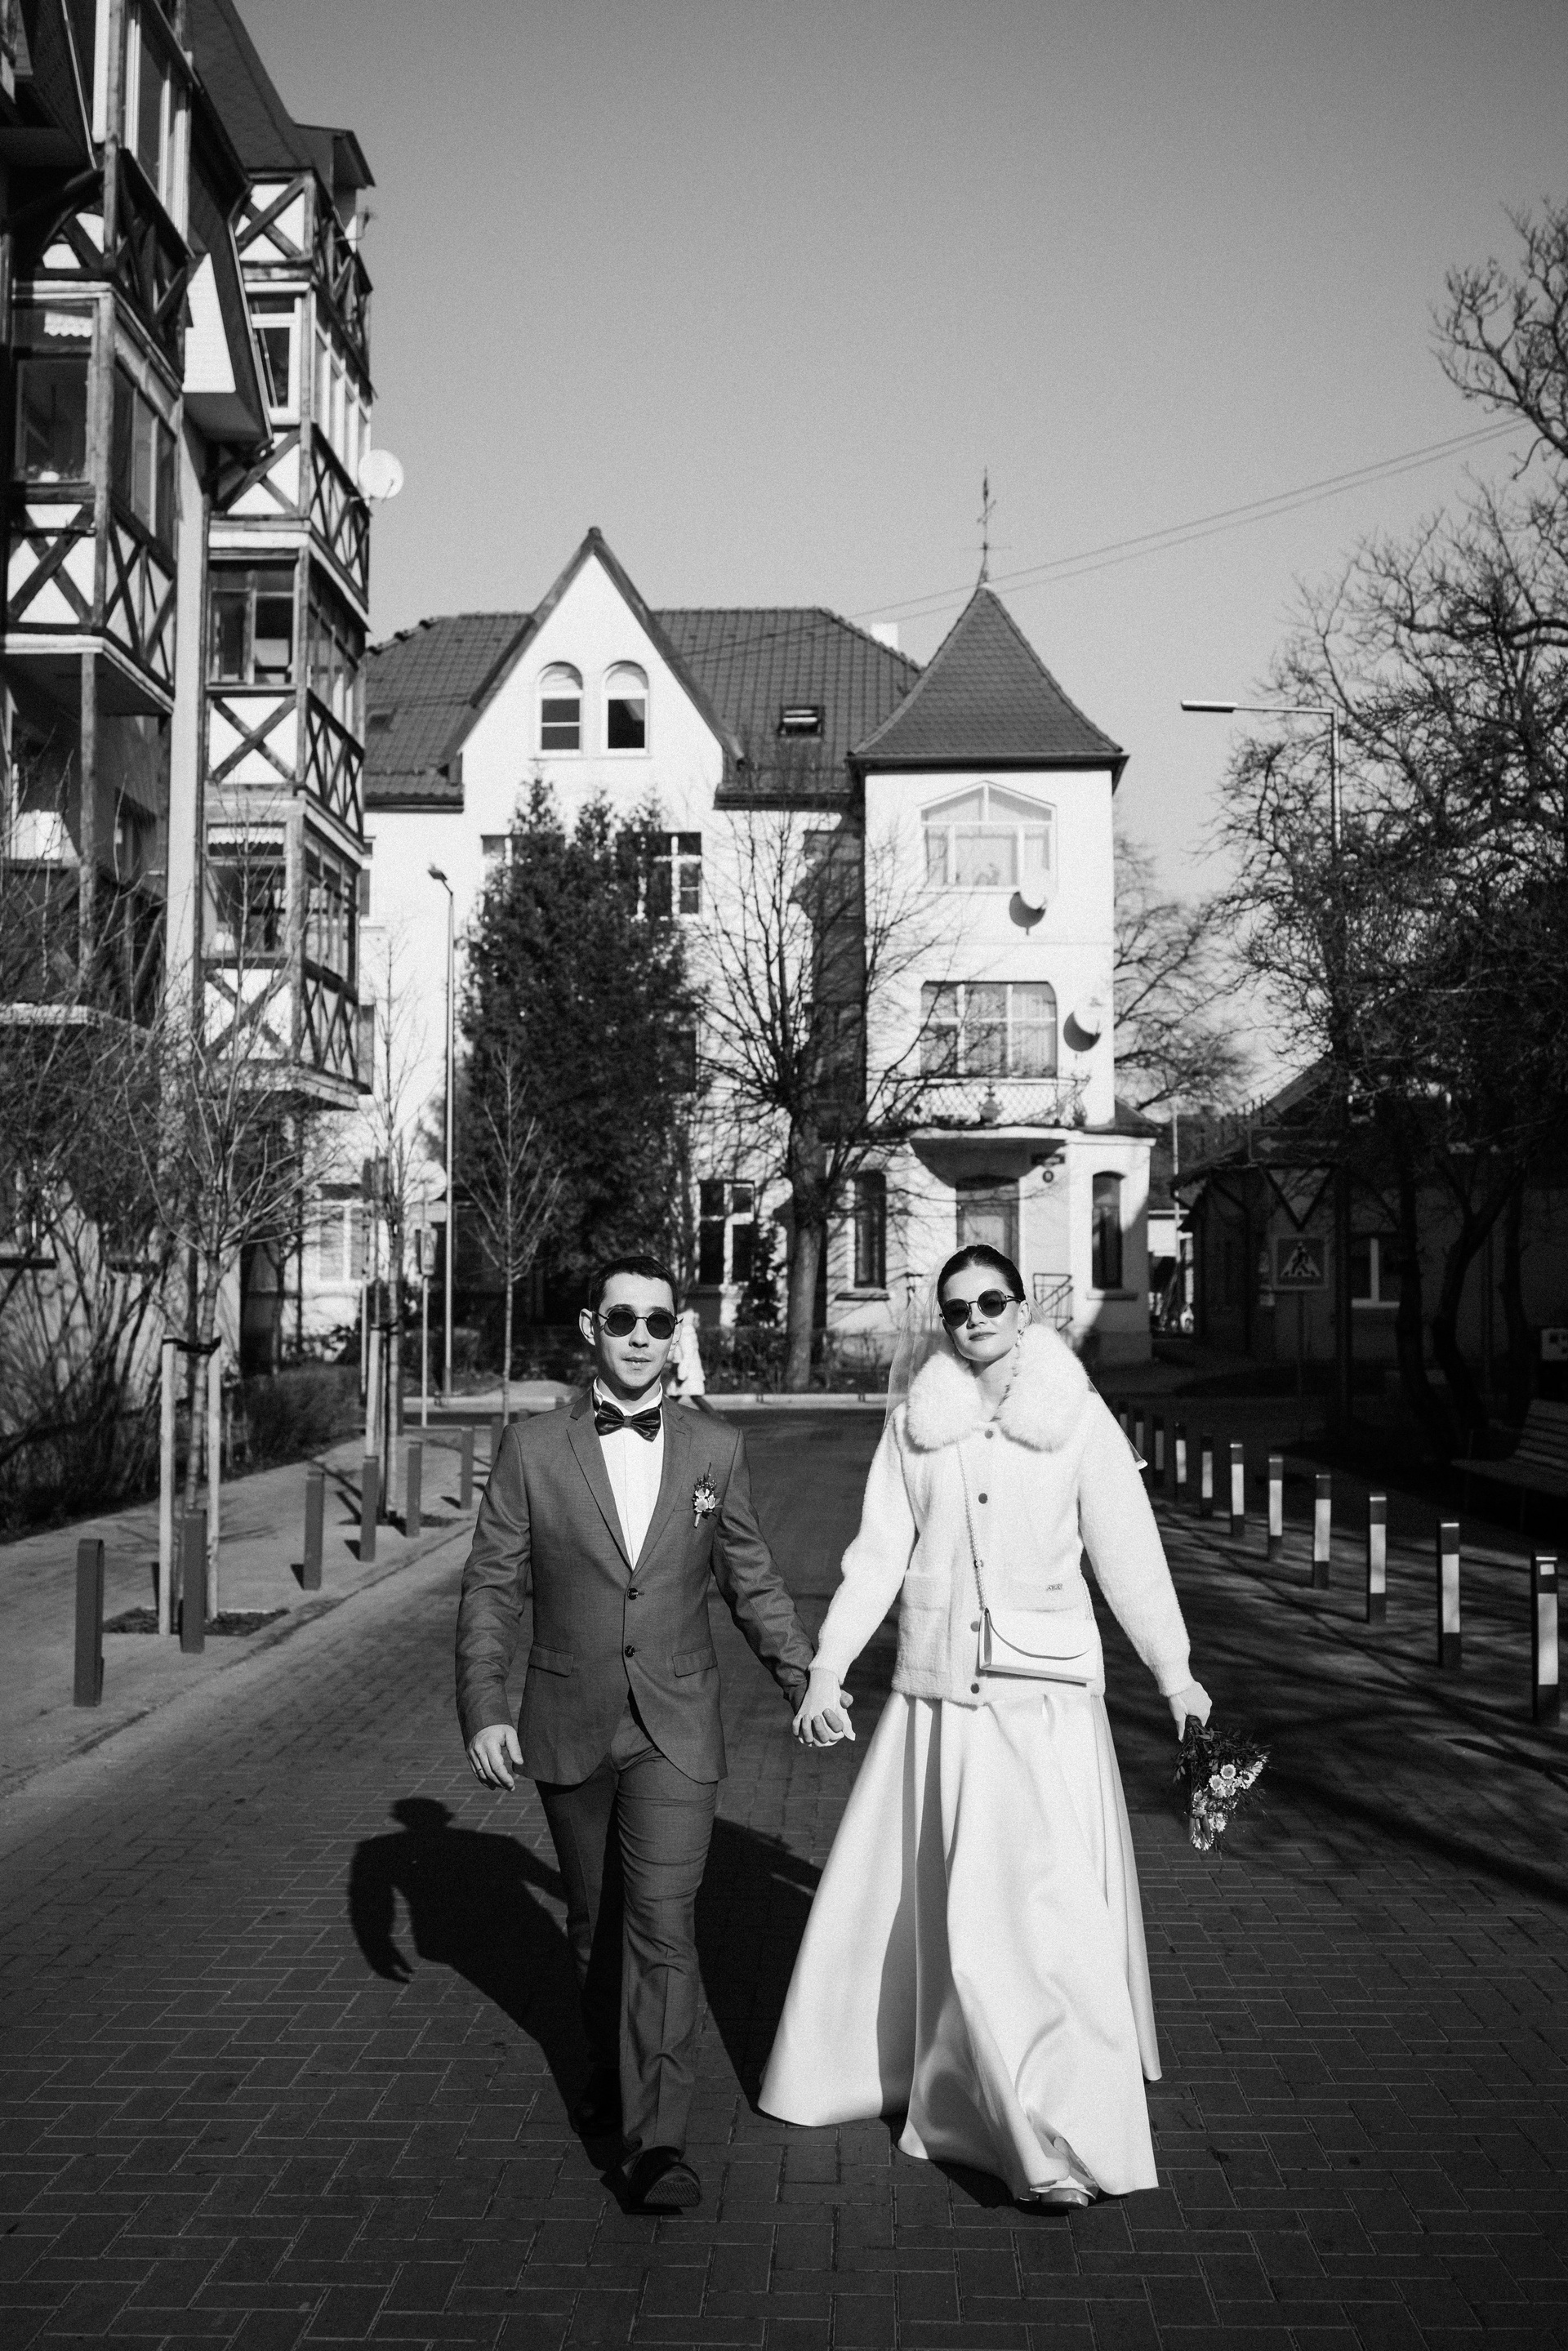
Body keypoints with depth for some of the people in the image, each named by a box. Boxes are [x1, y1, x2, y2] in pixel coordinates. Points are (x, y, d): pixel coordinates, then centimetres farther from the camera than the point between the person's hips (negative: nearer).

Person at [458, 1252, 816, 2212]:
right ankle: (615, 2063, 41)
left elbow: (754, 1581, 9)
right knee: (595, 1922, 17)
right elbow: (491, 1589, -1)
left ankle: (658, 2140, -9)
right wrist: (483, 1709, -10)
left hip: (676, 1730, -1)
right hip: (569, 1728, 1)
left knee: (662, 1923, -12)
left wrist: (809, 1682, 4)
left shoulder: (717, 1450, 0)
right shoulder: (533, 1449, -4)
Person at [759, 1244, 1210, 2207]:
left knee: (1043, 1903, -7)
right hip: (936, 1695, 3)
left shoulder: (1080, 1419, -1)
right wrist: (827, 1669, -1)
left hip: (1045, 1701, -3)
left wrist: (1173, 1670, 0)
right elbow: (879, 1553, 5)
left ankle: (1068, 2134, 1)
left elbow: (1127, 1551, 1)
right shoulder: (915, 1424, 5)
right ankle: (879, 2065, 33)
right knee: (910, 1896, 12)